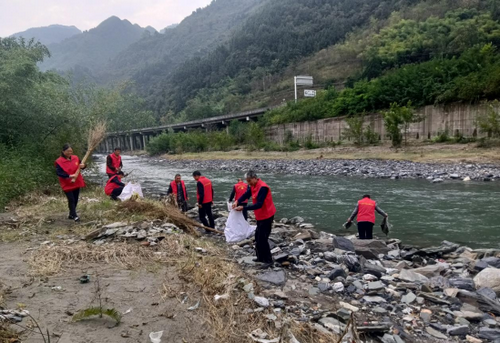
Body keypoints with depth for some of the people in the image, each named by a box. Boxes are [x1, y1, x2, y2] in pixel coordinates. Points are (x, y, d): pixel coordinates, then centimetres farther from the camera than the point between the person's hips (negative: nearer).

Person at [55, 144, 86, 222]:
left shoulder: (75, 158, 1)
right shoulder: (59, 161, -13)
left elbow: (81, 165, 13)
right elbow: (58, 172, -20)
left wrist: (83, 166, -13)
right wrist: (69, 176, -30)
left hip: (77, 183, 5)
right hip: (67, 184, -5)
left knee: (75, 200, 12)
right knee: (71, 200, -10)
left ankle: (71, 214, 28)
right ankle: (75, 216, -3)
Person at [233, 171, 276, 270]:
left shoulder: (263, 187, -27)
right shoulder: (252, 186, 3)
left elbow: (259, 204, -30)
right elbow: (246, 195, -3)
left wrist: (243, 208, -31)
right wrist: (237, 201, -22)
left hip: (267, 216, -9)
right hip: (260, 216, 9)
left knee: (262, 239, -6)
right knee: (258, 237, 15)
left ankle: (268, 261, 4)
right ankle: (261, 257, 28)